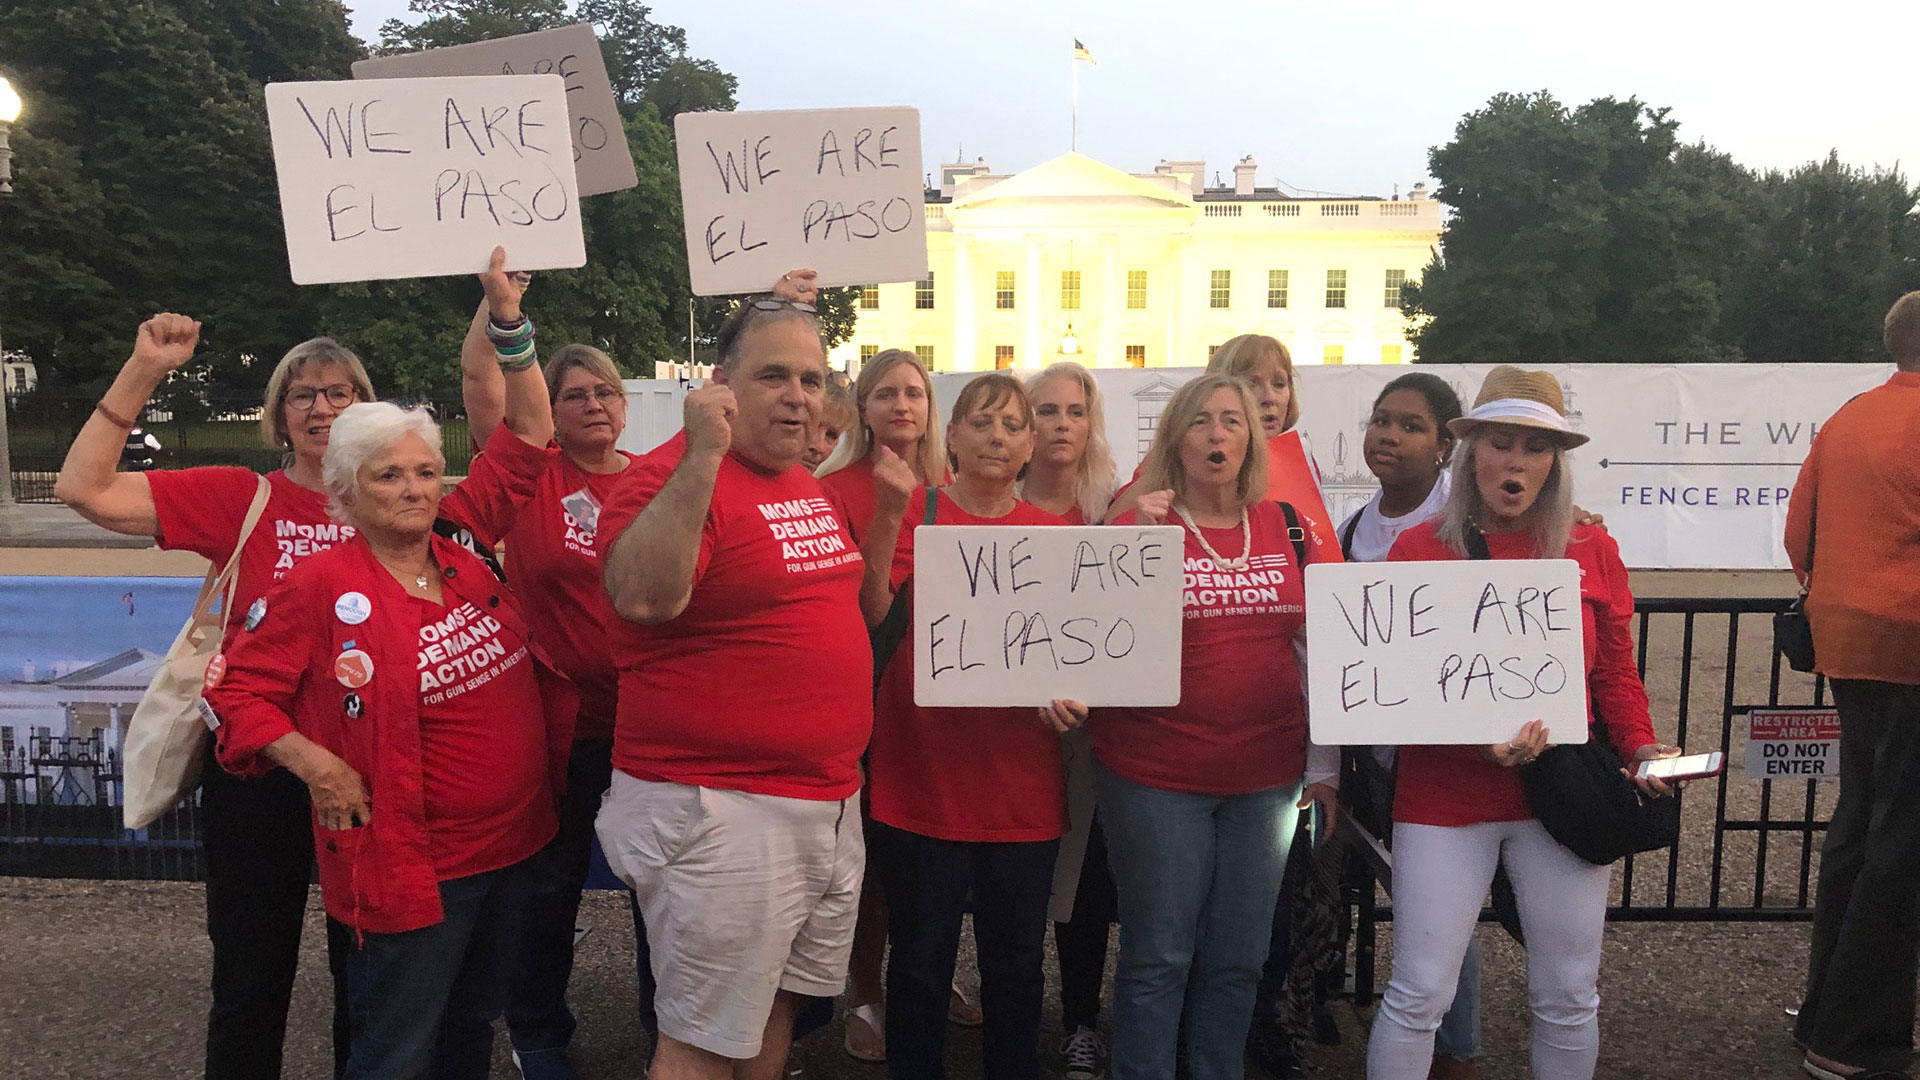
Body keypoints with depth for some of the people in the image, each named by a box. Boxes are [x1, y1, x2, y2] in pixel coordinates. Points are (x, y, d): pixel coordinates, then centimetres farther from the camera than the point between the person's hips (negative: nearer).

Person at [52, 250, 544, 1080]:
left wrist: (508, 322, -13)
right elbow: (84, 488, -6)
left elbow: (529, 439, -4)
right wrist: (143, 371, -11)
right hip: (260, 764, 0)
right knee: (251, 975, 14)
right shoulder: (241, 499, -1)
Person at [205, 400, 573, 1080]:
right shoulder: (322, 585, -12)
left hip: (512, 847, 6)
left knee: (474, 1025, 23)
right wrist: (315, 766, -19)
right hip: (408, 864, -6)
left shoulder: (470, 570, 5)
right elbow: (232, 689, -8)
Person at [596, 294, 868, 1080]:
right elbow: (641, 595, -33)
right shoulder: (672, 475, -14)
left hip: (829, 799, 9)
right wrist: (703, 455, -35)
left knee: (776, 1004, 21)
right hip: (719, 808, -8)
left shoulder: (809, 484, 13)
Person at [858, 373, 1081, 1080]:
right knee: (919, 963, 9)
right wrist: (891, 511, -21)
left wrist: (1068, 693, -8)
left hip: (1022, 791, 2)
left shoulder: (1054, 533, 8)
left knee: (1017, 968, 13)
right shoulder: (914, 510, 1)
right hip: (921, 781, -2)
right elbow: (869, 612, -12)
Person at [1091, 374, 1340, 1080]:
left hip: (1267, 776, 3)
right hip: (1157, 776, -3)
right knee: (1158, 957, 6)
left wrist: (1324, 765, 8)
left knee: (1237, 958, 14)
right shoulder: (1138, 523, -2)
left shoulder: (1289, 528, 6)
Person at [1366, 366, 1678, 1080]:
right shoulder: (1418, 549, -2)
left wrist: (1642, 748, -6)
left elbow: (1615, 672, 11)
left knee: (1569, 999, 13)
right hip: (1444, 800, -2)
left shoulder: (1592, 551, 4)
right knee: (1419, 995, 2)